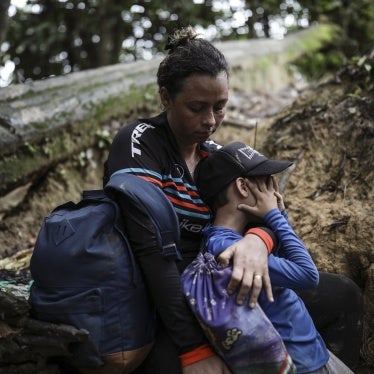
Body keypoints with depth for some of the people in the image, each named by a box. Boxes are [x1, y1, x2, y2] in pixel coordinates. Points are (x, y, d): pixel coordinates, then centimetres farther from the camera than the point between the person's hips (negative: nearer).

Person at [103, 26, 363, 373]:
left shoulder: (217, 157, 8)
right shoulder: (139, 142, -13)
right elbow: (150, 246, -24)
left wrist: (258, 239, -28)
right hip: (150, 305, -6)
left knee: (341, 295, 0)